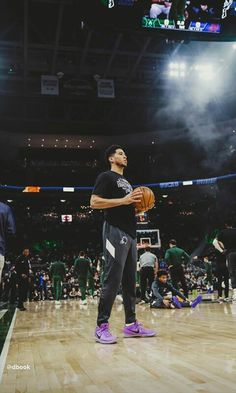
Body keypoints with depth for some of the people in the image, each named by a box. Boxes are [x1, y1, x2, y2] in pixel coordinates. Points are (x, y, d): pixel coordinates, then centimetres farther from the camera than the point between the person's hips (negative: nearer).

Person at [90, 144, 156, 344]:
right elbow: (94, 202, -14)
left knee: (130, 281, 9)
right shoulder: (106, 177, -2)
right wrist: (124, 200, -18)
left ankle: (131, 324, 16)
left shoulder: (126, 181, 25)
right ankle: (102, 326, -3)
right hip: (115, 232, -9)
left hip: (130, 233, 9)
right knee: (113, 280, -10)